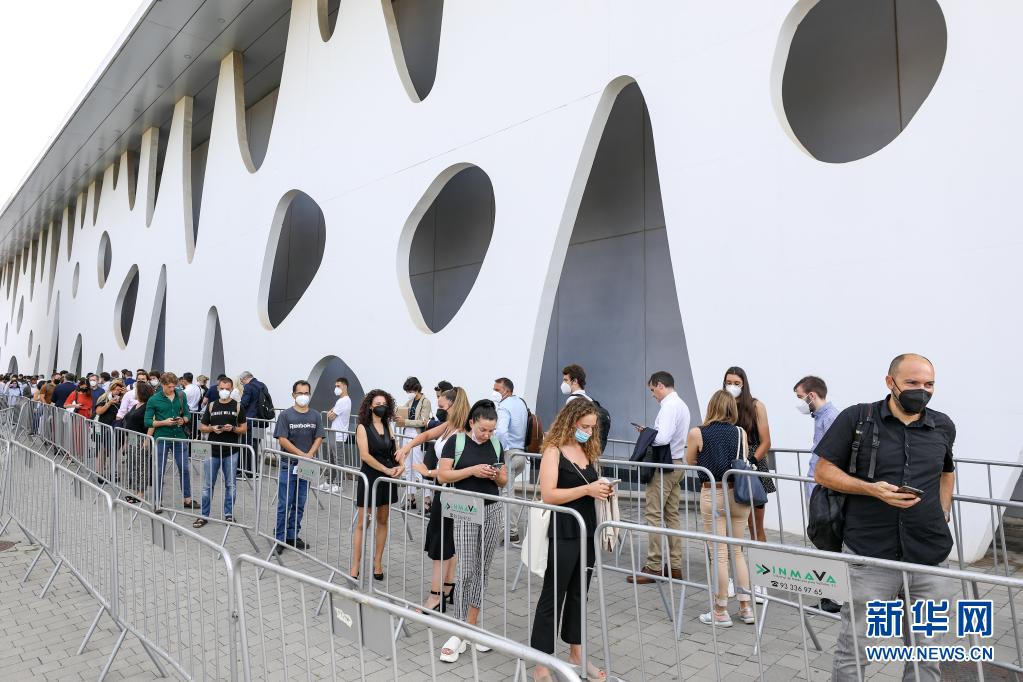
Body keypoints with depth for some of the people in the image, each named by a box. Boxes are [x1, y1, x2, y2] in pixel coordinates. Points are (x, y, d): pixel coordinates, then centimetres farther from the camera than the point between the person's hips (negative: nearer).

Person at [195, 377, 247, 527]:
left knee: (230, 485, 8)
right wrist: (212, 428, -11)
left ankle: (229, 514, 19)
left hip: (231, 452, -1)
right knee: (208, 485, 5)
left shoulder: (237, 406, 2)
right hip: (213, 451, 1)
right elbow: (202, 427, 9)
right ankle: (203, 515, 16)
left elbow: (243, 429, 3)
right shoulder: (211, 406, 7)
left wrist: (233, 428, -16)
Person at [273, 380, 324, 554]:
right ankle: (279, 538, 11)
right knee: (284, 504, 1)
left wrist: (310, 455, -15)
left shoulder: (315, 416, 5)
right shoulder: (286, 415, -4)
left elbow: (318, 438, 2)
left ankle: (292, 536, 23)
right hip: (288, 465, -3)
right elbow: (282, 440, -10)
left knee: (300, 505, 11)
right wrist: (302, 455, -15)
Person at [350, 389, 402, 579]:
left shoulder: (388, 426, 9)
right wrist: (386, 469, -18)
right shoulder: (363, 427, -6)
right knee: (362, 523, -1)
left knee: (383, 521, 10)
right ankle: (355, 567, 6)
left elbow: (395, 450, 10)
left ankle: (377, 563, 20)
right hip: (369, 477, -5)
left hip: (387, 478, 5)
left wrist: (400, 466, -10)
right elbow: (365, 455, -14)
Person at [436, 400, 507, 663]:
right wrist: (472, 470, -18)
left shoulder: (496, 445, 6)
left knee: (482, 571, 9)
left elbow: (504, 481, 13)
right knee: (465, 572, -6)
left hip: (492, 512, 4)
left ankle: (471, 626, 20)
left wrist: (495, 475, -9)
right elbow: (442, 475, -9)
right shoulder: (456, 441, -5)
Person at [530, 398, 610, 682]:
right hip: (562, 535, -7)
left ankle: (576, 652, 33)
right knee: (553, 596, 3)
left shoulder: (588, 451, 9)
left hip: (586, 532, 7)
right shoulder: (553, 451, -11)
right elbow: (548, 495, -19)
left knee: (578, 593, 18)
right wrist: (587, 490, -23)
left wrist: (603, 490, -2)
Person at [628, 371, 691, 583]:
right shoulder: (682, 405, 14)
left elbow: (662, 438, -26)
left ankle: (654, 566, 0)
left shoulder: (669, 406, -16)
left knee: (653, 514, -4)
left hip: (665, 466, -10)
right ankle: (674, 565, 18)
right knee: (672, 515, 13)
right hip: (677, 463, 10)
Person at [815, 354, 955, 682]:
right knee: (853, 651, 5)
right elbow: (823, 472, -4)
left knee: (927, 654, 16)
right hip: (869, 556, -4)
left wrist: (943, 513, 14)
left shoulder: (943, 426, 7)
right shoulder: (856, 418, -6)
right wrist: (872, 489, -17)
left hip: (929, 557, 4)